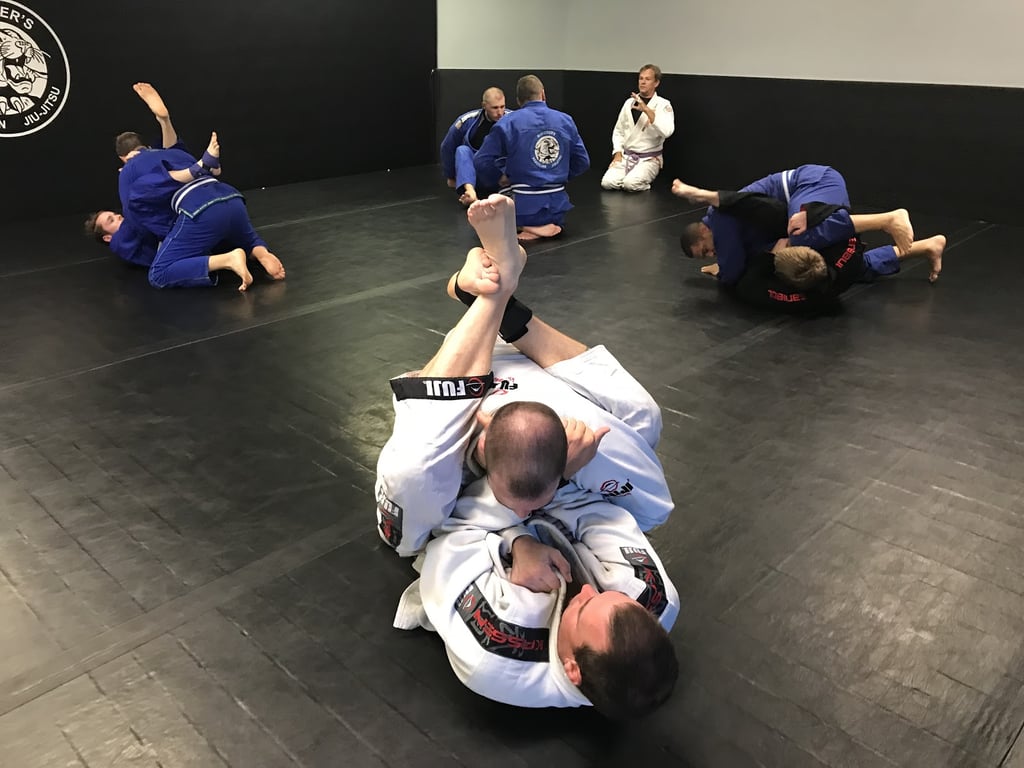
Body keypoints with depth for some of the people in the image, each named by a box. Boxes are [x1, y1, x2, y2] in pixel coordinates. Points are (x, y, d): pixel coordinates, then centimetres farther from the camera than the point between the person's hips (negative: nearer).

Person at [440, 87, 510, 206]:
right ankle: (470, 191, -51)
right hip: (474, 173, 1)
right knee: (462, 151, -26)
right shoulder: (467, 121, -13)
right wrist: (451, 177, 11)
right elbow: (447, 147, 1)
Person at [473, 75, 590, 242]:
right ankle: (544, 225, 7)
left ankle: (531, 227, 0)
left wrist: (499, 180, 11)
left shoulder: (507, 123, -7)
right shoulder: (566, 120, 3)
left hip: (524, 205, -5)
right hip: (557, 206, 5)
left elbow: (481, 161, -7)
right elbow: (582, 161, 8)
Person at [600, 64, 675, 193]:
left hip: (649, 159, -4)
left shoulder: (663, 104, -7)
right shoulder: (629, 102, 8)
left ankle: (644, 184, 5)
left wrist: (647, 110, -29)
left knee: (631, 184, -30)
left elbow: (667, 131, -25)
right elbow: (618, 130, 12)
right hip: (626, 156, 4)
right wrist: (618, 153, -2)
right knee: (608, 182, -18)